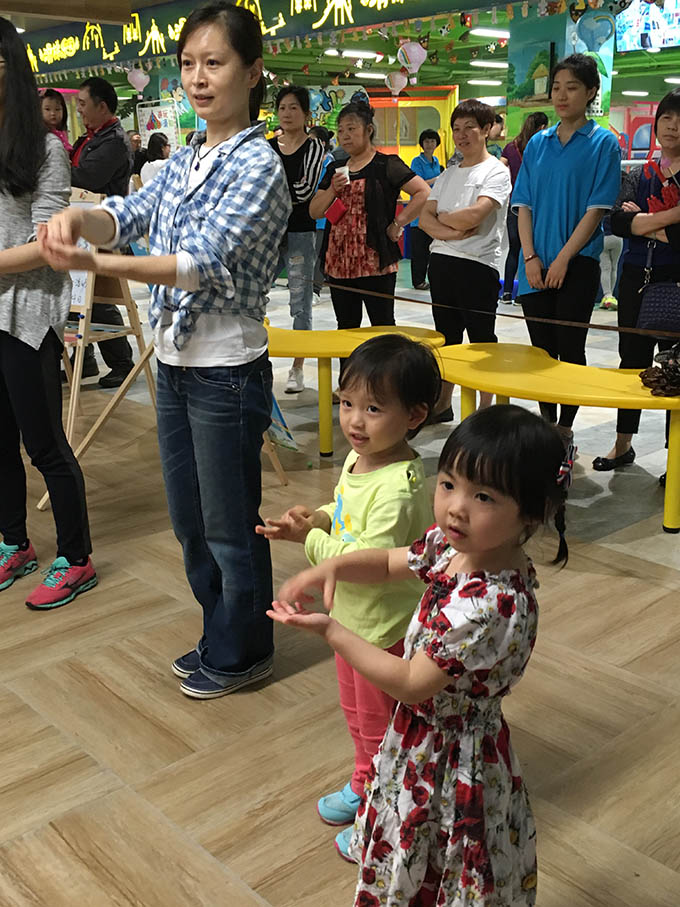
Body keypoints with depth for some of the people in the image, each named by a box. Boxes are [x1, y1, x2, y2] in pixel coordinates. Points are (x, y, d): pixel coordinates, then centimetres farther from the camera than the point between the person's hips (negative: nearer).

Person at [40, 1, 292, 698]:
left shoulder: (259, 165, -14)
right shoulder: (183, 162, 11)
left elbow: (204, 261, -25)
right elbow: (129, 213, -3)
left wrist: (96, 263, -36)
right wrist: (77, 218, -27)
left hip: (227, 372, -8)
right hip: (173, 362, 8)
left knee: (230, 525, 6)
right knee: (188, 520, 18)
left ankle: (241, 653, 27)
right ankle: (220, 635, 38)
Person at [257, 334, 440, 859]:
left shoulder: (399, 487, -32)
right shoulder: (360, 461, -2)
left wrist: (310, 540, -23)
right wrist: (318, 518, -9)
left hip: (385, 631, -9)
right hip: (352, 618, 9)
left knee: (381, 728, 13)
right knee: (358, 716, 29)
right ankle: (364, 787, 52)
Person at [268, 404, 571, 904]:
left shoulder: (494, 605, -36)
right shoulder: (453, 544, -11)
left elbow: (411, 684, -27)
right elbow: (391, 563, 8)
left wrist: (330, 631, -22)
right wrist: (332, 567, -11)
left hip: (453, 757, -8)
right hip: (421, 733, 8)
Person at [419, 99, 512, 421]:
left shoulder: (496, 171, -4)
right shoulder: (448, 174, 17)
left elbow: (473, 215, -19)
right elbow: (425, 217, 8)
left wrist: (442, 216, -1)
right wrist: (450, 231, -10)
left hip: (477, 265, -7)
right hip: (441, 261, 7)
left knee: (482, 340, 0)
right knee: (446, 337, 14)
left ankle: (485, 409, 8)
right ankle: (442, 404, 24)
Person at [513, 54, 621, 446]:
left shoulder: (603, 143, -2)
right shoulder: (538, 143, 10)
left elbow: (597, 208, -8)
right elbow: (524, 204, 7)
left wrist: (562, 259, -14)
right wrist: (530, 258, -5)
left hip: (577, 264, -4)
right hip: (537, 266, 4)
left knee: (570, 349, -1)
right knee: (541, 350, 9)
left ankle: (565, 429, 11)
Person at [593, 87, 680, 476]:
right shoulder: (639, 175, 11)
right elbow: (617, 221, -5)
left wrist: (644, 221, -9)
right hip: (638, 279, 4)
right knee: (633, 361, 13)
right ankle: (623, 445, 26)